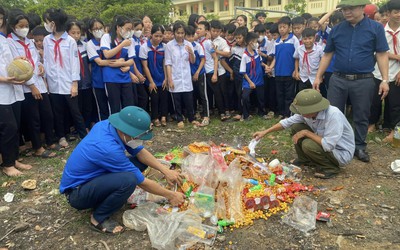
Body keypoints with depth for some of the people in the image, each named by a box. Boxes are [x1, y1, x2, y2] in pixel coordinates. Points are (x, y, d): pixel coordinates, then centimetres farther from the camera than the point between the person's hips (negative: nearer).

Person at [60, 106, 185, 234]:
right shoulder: (108, 148, -34)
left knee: (140, 161, 0)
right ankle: (99, 218, -8)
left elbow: (140, 152, 0)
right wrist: (170, 195, -11)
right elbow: (141, 182, -23)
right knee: (128, 180, -33)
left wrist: (165, 170, -9)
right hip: (76, 192, -8)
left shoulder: (109, 125, -12)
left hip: (91, 177, 8)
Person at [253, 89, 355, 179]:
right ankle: (304, 160, 13)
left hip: (342, 153, -7)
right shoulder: (308, 112, -14)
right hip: (326, 143, 7)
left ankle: (331, 168, -5)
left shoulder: (333, 115, -34)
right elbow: (287, 122, -1)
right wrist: (265, 132, -4)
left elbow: (328, 145, -35)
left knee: (308, 145, -30)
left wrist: (306, 132, -27)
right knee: (296, 127, -5)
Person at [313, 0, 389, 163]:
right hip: (338, 80, 2)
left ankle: (359, 147, 25)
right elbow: (327, 55, 8)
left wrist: (385, 80, -9)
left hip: (364, 81, -1)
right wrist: (318, 77, 4)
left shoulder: (375, 28, -1)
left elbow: (382, 55, -3)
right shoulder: (336, 30, 4)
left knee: (361, 117, 9)